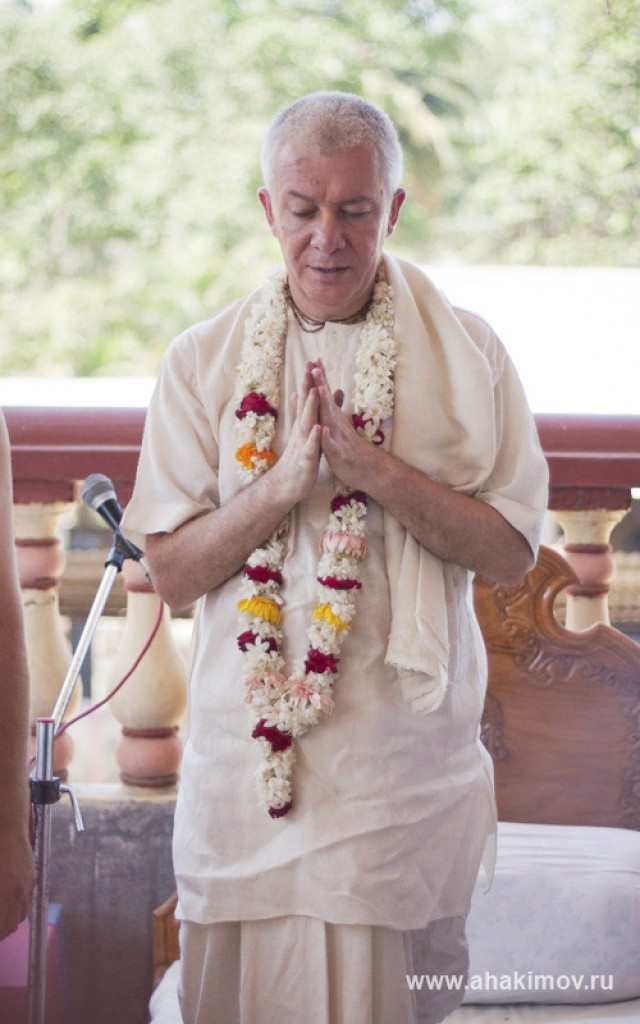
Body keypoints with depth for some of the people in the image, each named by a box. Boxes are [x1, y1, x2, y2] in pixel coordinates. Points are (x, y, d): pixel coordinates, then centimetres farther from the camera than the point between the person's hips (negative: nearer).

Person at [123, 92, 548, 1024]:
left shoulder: (467, 354, 0)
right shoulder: (204, 362, 1)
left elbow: (511, 552, -4)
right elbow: (172, 572, -2)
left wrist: (376, 469, -18)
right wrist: (282, 483, -18)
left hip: (410, 757, 0)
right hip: (251, 745, 1)